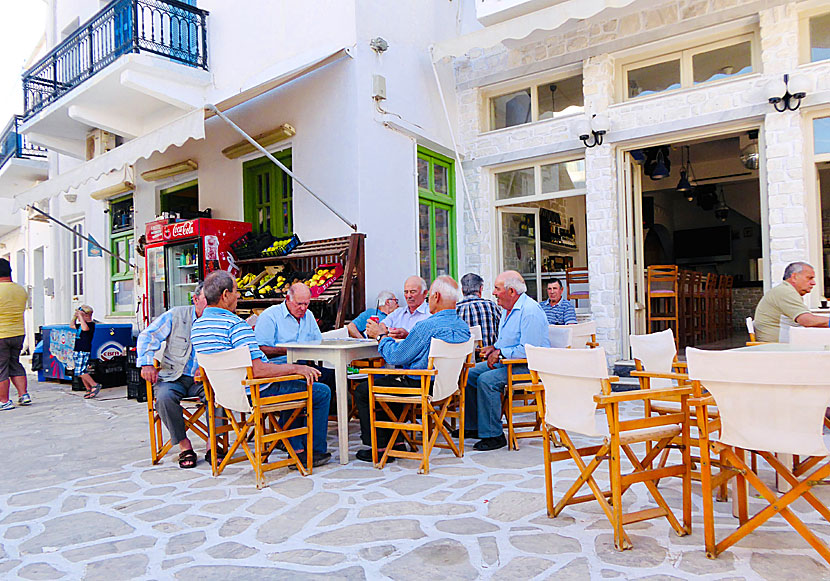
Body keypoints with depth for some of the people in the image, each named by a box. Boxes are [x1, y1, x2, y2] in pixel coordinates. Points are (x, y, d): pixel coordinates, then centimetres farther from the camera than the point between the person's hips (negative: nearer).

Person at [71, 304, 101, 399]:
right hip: (78, 351, 10)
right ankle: (89, 390, 16)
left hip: (84, 351, -10)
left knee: (81, 372, -15)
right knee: (81, 373, 10)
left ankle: (95, 385, -7)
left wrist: (80, 316, -25)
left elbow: (85, 328, -33)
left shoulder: (91, 324, -11)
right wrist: (75, 316, 17)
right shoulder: (81, 324, 17)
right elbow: (72, 325, 32)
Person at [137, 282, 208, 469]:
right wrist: (147, 363, -11)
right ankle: (184, 446, -18)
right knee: (164, 396, -33)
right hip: (172, 376, 0)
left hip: (202, 379, 1)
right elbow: (148, 336, 4)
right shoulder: (176, 316, 4)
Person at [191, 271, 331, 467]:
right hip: (255, 392, -9)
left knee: (290, 384, 33)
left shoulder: (197, 325, 3)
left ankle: (297, 449, 28)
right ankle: (317, 452, 16)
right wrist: (295, 368, -21)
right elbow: (257, 370, -30)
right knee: (322, 392, 4)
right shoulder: (236, 324, -25)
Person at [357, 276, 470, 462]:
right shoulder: (463, 326, 0)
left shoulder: (426, 326, -26)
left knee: (362, 391, 8)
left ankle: (380, 447, 11)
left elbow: (395, 357, -17)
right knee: (388, 380, 33)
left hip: (418, 387, -9)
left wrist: (382, 336, -1)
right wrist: (408, 336, 14)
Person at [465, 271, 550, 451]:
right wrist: (494, 347, 7)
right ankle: (473, 426, 14)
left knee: (487, 380, -28)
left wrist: (500, 353, -19)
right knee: (470, 373, 4)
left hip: (528, 366, -10)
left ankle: (493, 435, -17)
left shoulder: (530, 311, -21)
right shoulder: (508, 309, 12)